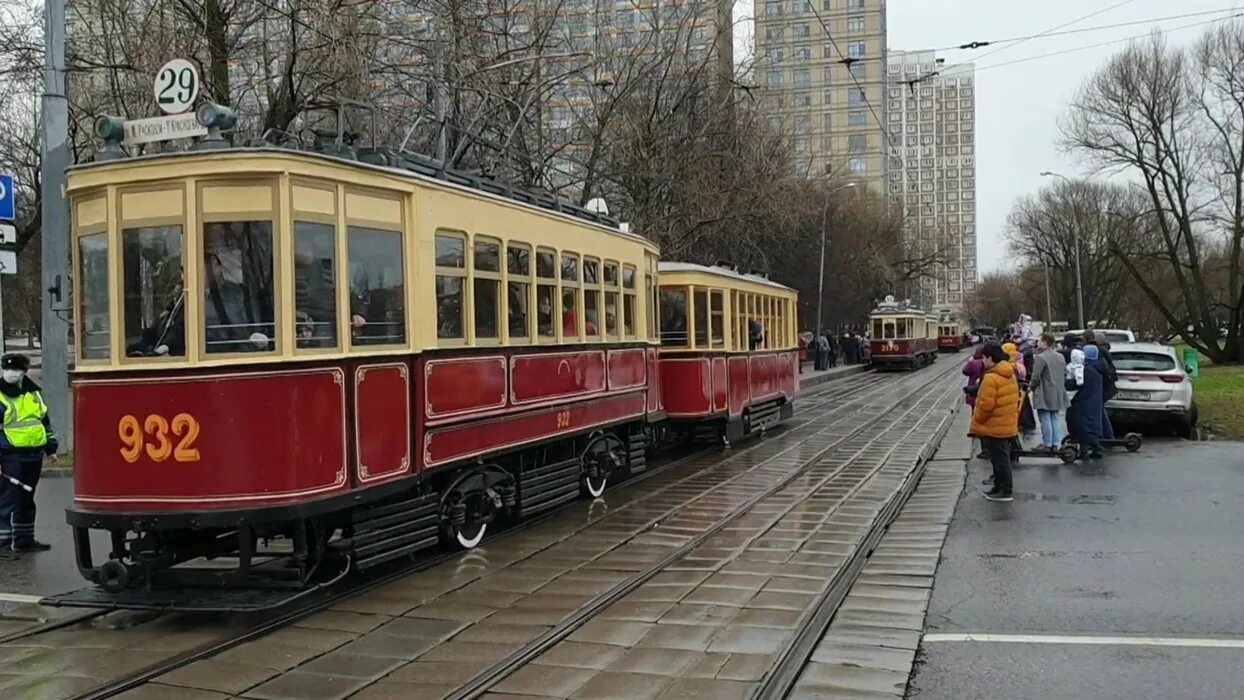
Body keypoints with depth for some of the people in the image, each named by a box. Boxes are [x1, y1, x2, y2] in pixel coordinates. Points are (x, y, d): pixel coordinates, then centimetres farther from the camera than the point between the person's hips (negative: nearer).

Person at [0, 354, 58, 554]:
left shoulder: (33, 393, 12)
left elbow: (44, 420, 22)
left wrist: (50, 448, 20)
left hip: (33, 455, 7)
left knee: (26, 500, 14)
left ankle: (24, 539, 23)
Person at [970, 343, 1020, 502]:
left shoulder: (991, 378, -21)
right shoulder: (1010, 376, 10)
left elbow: (986, 405, -24)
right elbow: (1015, 401, 16)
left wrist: (976, 421, -10)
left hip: (993, 428, -10)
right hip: (1008, 426, 10)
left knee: (999, 459, -3)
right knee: (1001, 458, 17)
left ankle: (1005, 492, 2)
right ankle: (999, 488, 26)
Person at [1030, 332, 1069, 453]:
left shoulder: (1041, 358, -15)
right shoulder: (1060, 357, 12)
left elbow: (1036, 376, -17)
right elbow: (1065, 375, 17)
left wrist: (1030, 387, -1)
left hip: (1044, 394, -8)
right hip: (1057, 394, 8)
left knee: (1045, 420, -2)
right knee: (1055, 419, 13)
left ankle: (1047, 444, 1)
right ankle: (1055, 444, 14)